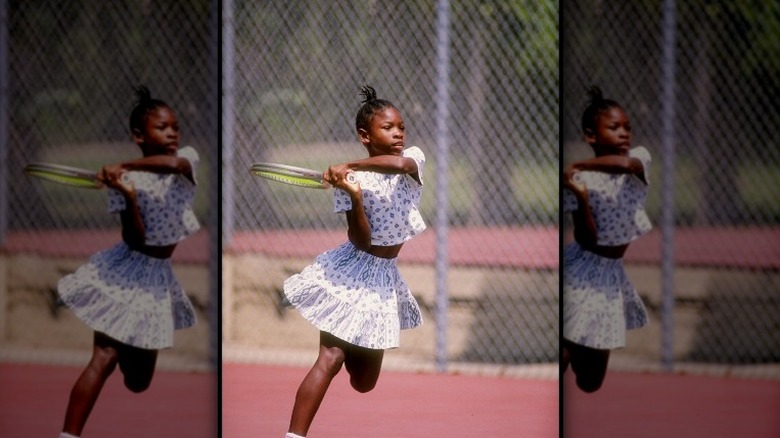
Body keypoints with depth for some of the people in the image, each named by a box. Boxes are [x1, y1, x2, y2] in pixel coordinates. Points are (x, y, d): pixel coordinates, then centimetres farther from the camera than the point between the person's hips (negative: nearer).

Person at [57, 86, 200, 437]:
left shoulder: (188, 158, -6)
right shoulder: (127, 181, -14)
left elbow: (173, 163, -32)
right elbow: (135, 241, -18)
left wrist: (124, 165, -31)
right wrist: (128, 196, -31)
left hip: (159, 276, 5)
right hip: (127, 273, -5)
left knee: (139, 380, 14)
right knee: (104, 358, -19)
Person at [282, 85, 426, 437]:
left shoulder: (414, 158, -5)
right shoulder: (352, 181, -14)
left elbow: (399, 164, -31)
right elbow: (361, 242, -19)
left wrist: (351, 165, -33)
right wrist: (354, 196, -33)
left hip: (385, 277, 5)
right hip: (351, 273, -5)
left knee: (364, 382, 14)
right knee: (330, 359, -22)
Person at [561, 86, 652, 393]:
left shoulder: (639, 157, -9)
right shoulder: (581, 181, -17)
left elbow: (625, 164, -36)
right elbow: (586, 240, -20)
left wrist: (578, 165, -30)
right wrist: (580, 196, -33)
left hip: (614, 269, 5)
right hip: (585, 270, -5)